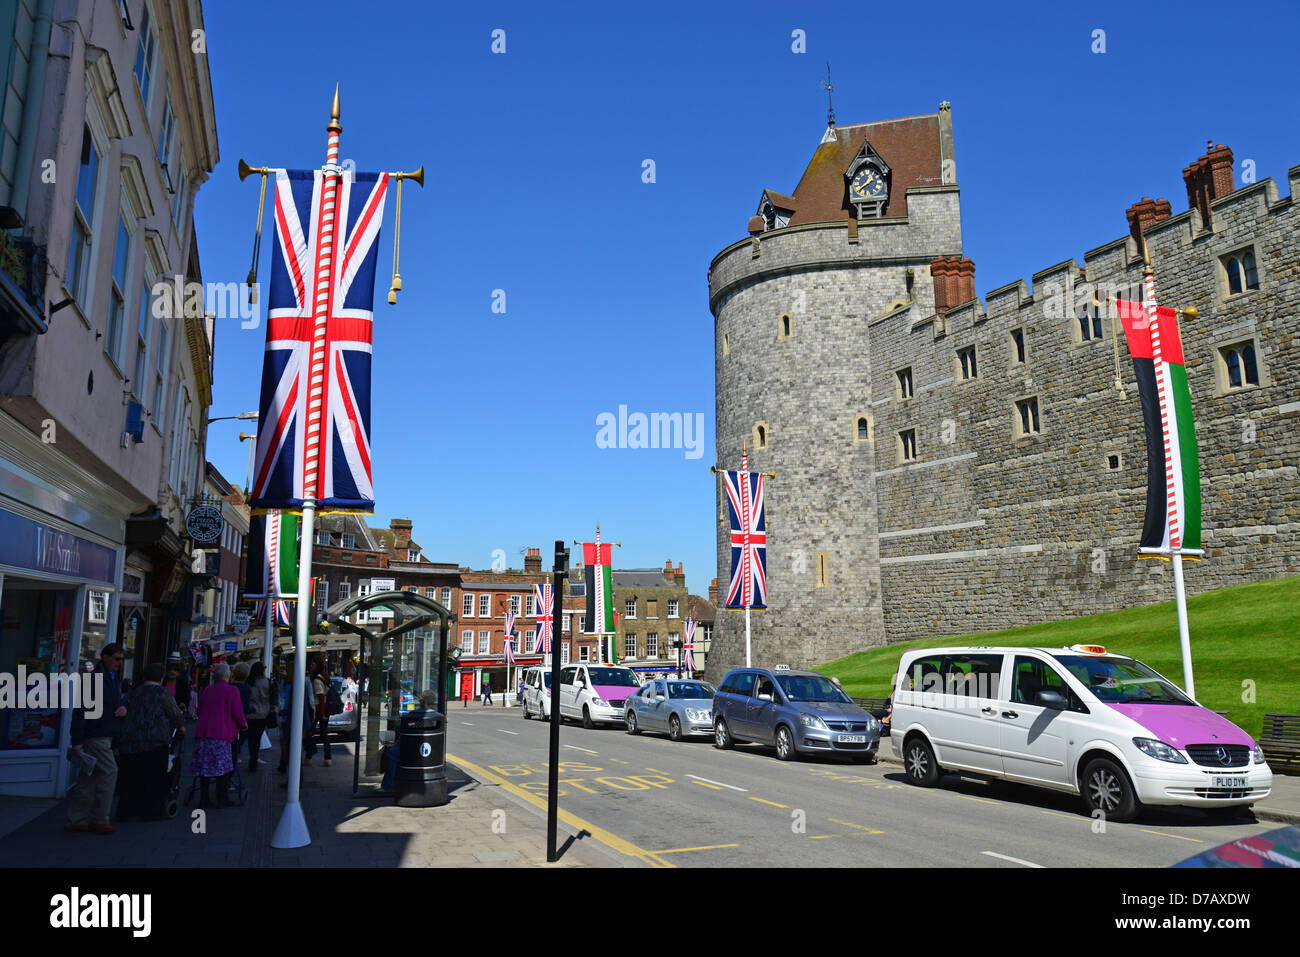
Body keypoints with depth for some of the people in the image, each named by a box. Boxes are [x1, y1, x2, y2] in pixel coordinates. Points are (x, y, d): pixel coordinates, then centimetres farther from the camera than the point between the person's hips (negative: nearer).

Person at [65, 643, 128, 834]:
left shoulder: (114, 678, 16)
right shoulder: (94, 679, -14)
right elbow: (80, 710, -17)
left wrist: (123, 708, 2)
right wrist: (77, 741, -19)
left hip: (105, 736, 9)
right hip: (95, 736, -9)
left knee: (88, 778, 12)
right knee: (109, 772, -7)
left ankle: (76, 821, 19)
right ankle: (99, 820, 2)